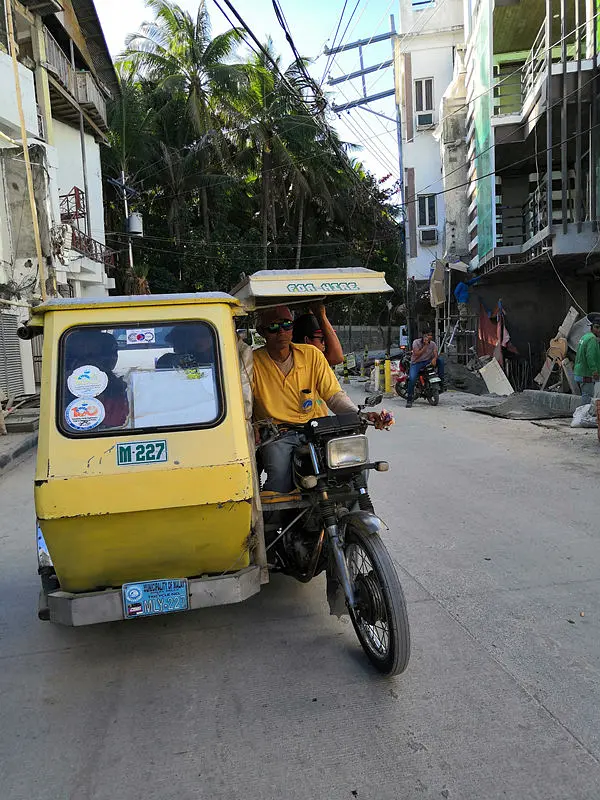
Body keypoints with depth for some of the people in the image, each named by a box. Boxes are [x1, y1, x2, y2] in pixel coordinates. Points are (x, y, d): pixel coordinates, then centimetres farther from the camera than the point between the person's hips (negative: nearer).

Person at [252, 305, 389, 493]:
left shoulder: (312, 354, 3)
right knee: (279, 478, -28)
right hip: (276, 436, -2)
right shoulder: (253, 362, -5)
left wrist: (360, 415, -15)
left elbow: (334, 395, 2)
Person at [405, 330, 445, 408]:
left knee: (441, 360, -19)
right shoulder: (416, 342, -11)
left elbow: (436, 354, -9)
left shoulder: (432, 344, 2)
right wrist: (425, 346, -25)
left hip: (427, 361, 4)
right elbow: (417, 354, -20)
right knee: (412, 379, -28)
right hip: (416, 363, -4)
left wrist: (434, 358, -32)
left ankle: (441, 382, -9)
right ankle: (409, 400, -18)